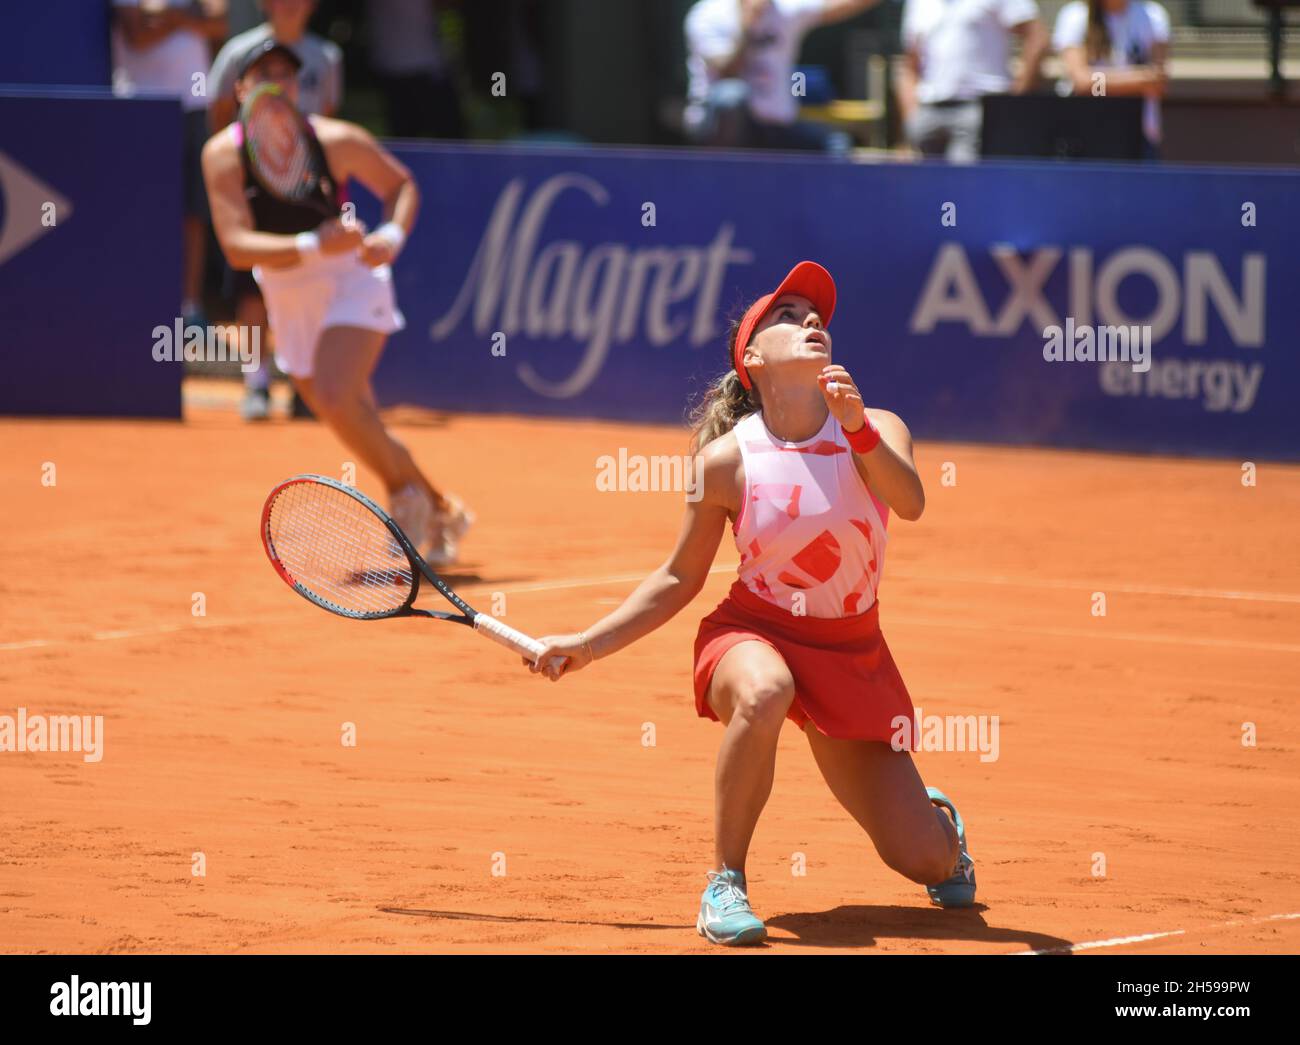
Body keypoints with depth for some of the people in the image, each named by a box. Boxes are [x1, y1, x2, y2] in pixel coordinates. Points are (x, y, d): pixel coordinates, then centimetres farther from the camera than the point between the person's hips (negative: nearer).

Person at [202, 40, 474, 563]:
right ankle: (439, 514, 32)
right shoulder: (223, 155, -13)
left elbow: (401, 184, 3)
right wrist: (315, 247, -36)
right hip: (287, 299, 3)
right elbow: (237, 246, -23)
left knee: (336, 399, -27)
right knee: (365, 433, 12)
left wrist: (393, 235, -18)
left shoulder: (336, 141, -14)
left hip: (351, 284, -3)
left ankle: (409, 491, -6)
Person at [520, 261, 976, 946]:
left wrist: (856, 426, -44)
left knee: (926, 862, -4)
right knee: (764, 694, -42)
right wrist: (587, 645, -3)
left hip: (851, 653, 2)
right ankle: (725, 883, -26)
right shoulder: (727, 459, -10)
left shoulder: (876, 429, -8)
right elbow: (680, 579, 2)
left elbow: (910, 502, -30)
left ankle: (939, 817, 37)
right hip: (752, 635, -2)